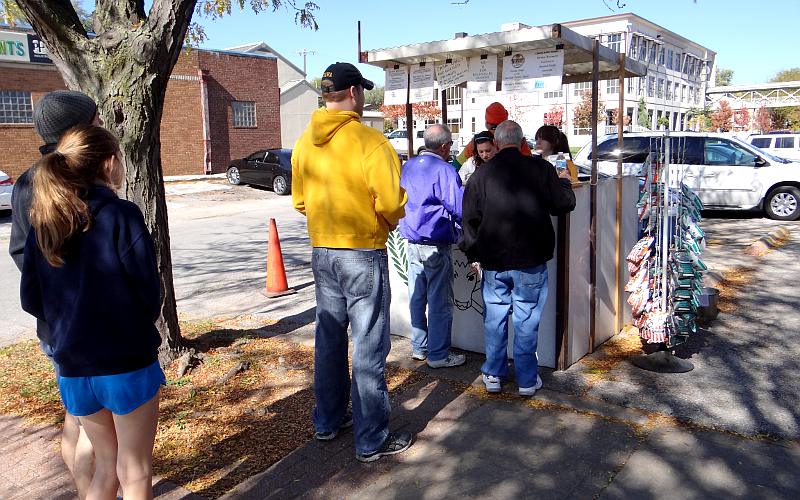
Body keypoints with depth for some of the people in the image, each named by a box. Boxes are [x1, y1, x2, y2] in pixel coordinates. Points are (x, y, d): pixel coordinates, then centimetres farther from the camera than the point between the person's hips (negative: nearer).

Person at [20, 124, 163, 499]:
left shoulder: (44, 223, 1)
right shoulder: (121, 215, -16)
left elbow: (31, 300, 4)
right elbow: (149, 290, -15)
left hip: (72, 369, 6)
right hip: (128, 362, -5)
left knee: (106, 464, 23)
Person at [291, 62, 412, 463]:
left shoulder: (304, 142, 3)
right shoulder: (369, 141, -16)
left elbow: (300, 201, 9)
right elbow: (390, 202, -18)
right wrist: (388, 222, 2)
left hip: (321, 252, 7)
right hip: (363, 253, -6)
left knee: (329, 336, 18)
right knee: (368, 346, 2)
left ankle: (328, 421, 33)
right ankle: (372, 440, 12)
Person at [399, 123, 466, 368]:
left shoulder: (407, 167, 9)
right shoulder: (444, 171, -14)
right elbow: (461, 208, -16)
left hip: (412, 243, 7)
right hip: (436, 245, -7)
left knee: (417, 297, 14)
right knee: (440, 301, 1)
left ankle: (419, 348, 25)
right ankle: (438, 355, 8)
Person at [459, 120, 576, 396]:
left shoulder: (482, 173, -1)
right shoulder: (540, 168, -6)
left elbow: (470, 218, 4)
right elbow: (564, 204, 1)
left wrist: (472, 252, 16)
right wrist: (564, 181, 21)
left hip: (493, 261, 2)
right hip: (531, 260, -1)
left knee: (494, 317, 13)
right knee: (527, 320, 7)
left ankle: (493, 375, 22)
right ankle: (527, 380, 16)